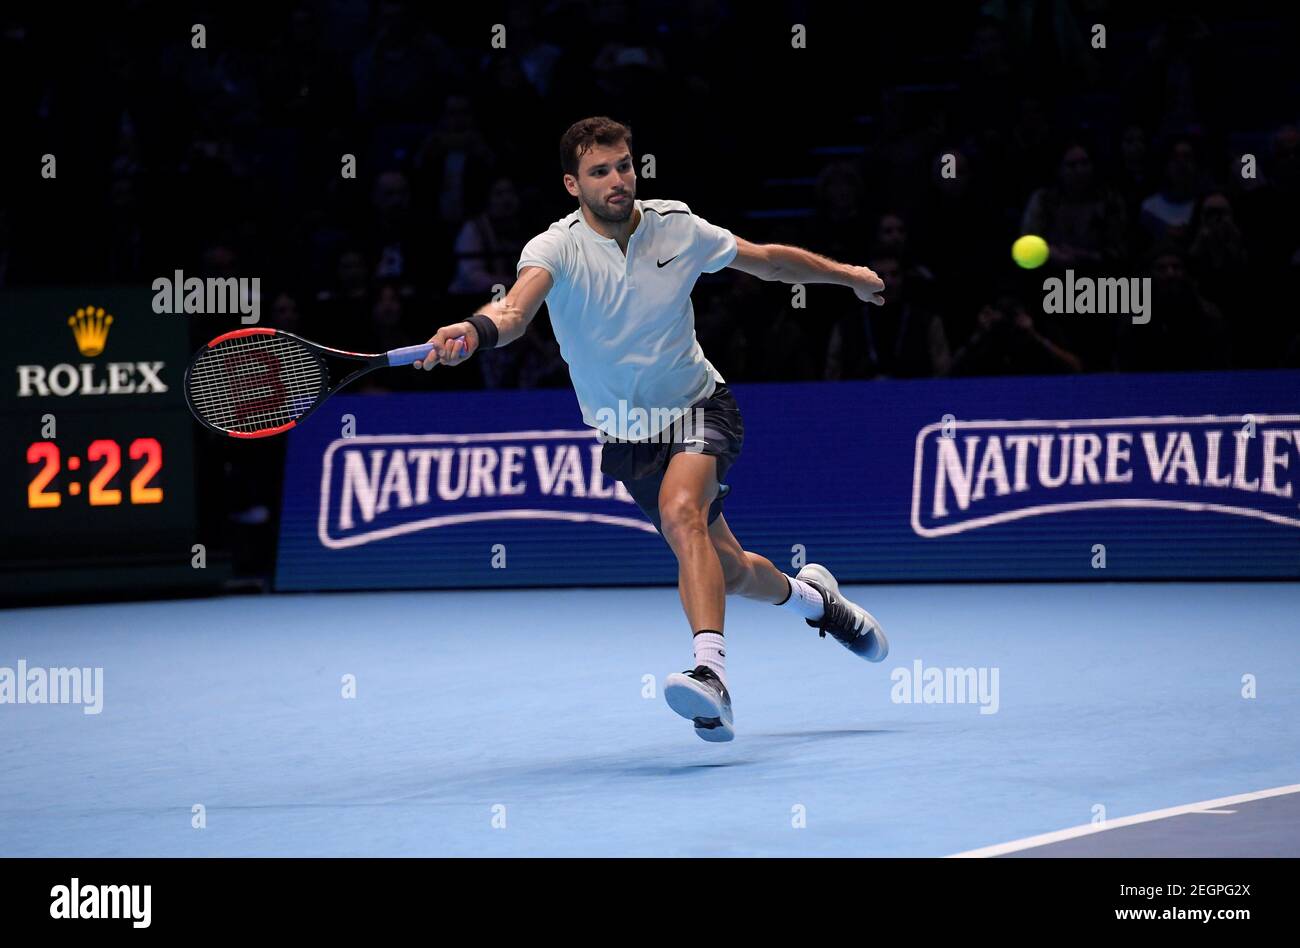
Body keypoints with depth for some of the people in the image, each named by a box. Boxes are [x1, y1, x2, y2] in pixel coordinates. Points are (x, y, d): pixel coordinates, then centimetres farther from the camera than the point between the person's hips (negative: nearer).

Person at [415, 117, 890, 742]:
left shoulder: (678, 228, -9)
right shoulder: (557, 248, -19)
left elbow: (766, 260, 9)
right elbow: (519, 303, -41)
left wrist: (846, 274, 18)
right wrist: (478, 330, -64)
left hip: (700, 407, -1)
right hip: (627, 435, 1)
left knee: (680, 509, -32)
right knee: (725, 571, 10)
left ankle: (710, 671, -43)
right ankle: (808, 596, 45)